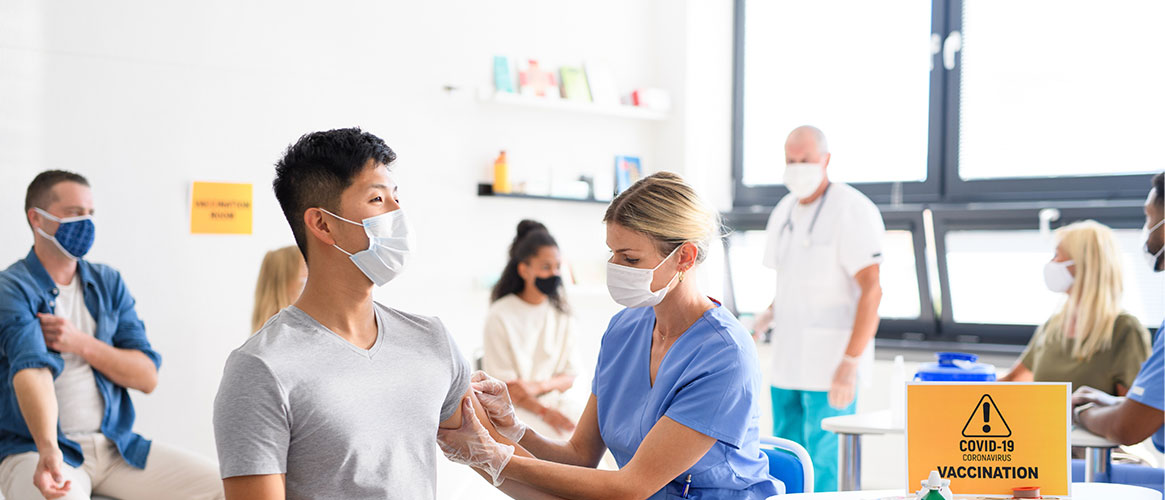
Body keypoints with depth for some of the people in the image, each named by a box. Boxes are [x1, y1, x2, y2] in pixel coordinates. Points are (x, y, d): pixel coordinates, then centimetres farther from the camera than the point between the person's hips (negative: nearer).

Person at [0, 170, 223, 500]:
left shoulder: (109, 283, 11)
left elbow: (147, 377, 5)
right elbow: (31, 368, -26)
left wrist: (82, 344, -11)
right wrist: (48, 450, -42)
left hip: (114, 444, 5)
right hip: (34, 447, -5)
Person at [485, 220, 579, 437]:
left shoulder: (560, 312, 11)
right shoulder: (500, 316, -5)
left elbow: (569, 376, 10)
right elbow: (504, 385, -7)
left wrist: (539, 386, -12)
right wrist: (544, 412, -22)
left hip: (554, 401, 5)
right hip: (515, 408, -5)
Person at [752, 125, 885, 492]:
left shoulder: (852, 211, -14)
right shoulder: (784, 212, 11)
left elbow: (873, 289, -19)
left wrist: (849, 364, -24)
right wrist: (768, 316, 2)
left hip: (833, 362, -8)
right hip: (789, 361, 8)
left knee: (825, 468, -4)